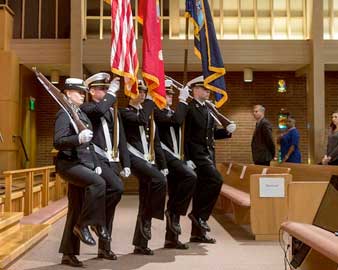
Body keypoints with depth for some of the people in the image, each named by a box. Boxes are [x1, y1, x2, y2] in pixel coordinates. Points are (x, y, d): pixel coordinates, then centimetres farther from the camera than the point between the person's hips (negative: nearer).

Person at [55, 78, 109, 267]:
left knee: (76, 209, 8)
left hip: (83, 164, 8)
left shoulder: (82, 114, 18)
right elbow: (58, 142, -20)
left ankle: (69, 254, 16)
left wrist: (96, 164, 14)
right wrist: (78, 138, -36)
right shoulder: (64, 114, -8)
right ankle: (83, 224, -15)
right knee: (98, 183, -30)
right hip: (68, 164, -8)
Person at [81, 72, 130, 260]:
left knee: (110, 207, 7)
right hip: (97, 160, -7)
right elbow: (100, 110, -26)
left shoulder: (113, 111, 19)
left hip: (113, 161, 7)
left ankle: (104, 247, 17)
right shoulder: (86, 108, -1)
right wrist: (112, 92, -11)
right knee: (117, 188, -29)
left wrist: (126, 164, 13)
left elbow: (121, 139, 19)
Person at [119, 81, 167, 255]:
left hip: (149, 160, 7)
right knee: (159, 181, -30)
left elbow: (156, 142, 20)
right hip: (135, 158, -7)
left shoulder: (149, 115, 20)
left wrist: (163, 165, 15)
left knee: (145, 203, 5)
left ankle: (141, 244, 13)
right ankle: (145, 220, -15)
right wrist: (150, 102, -8)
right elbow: (141, 119, -21)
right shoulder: (125, 112, 1)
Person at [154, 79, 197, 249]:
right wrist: (182, 100, -14)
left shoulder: (171, 112, 22)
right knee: (190, 176, -30)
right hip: (165, 155, -9)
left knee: (175, 198, 9)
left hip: (174, 157, 9)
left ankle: (171, 239, 16)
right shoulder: (156, 111, -9)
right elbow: (176, 120, -23)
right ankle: (173, 211, -14)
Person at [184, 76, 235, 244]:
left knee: (201, 190, 9)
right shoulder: (189, 109, -9)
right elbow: (185, 135, -14)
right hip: (197, 154, -8)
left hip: (208, 154, 8)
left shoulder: (209, 110, 17)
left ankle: (197, 232, 15)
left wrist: (227, 131, 5)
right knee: (216, 180, -22)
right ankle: (199, 214, -7)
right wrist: (187, 159, -19)